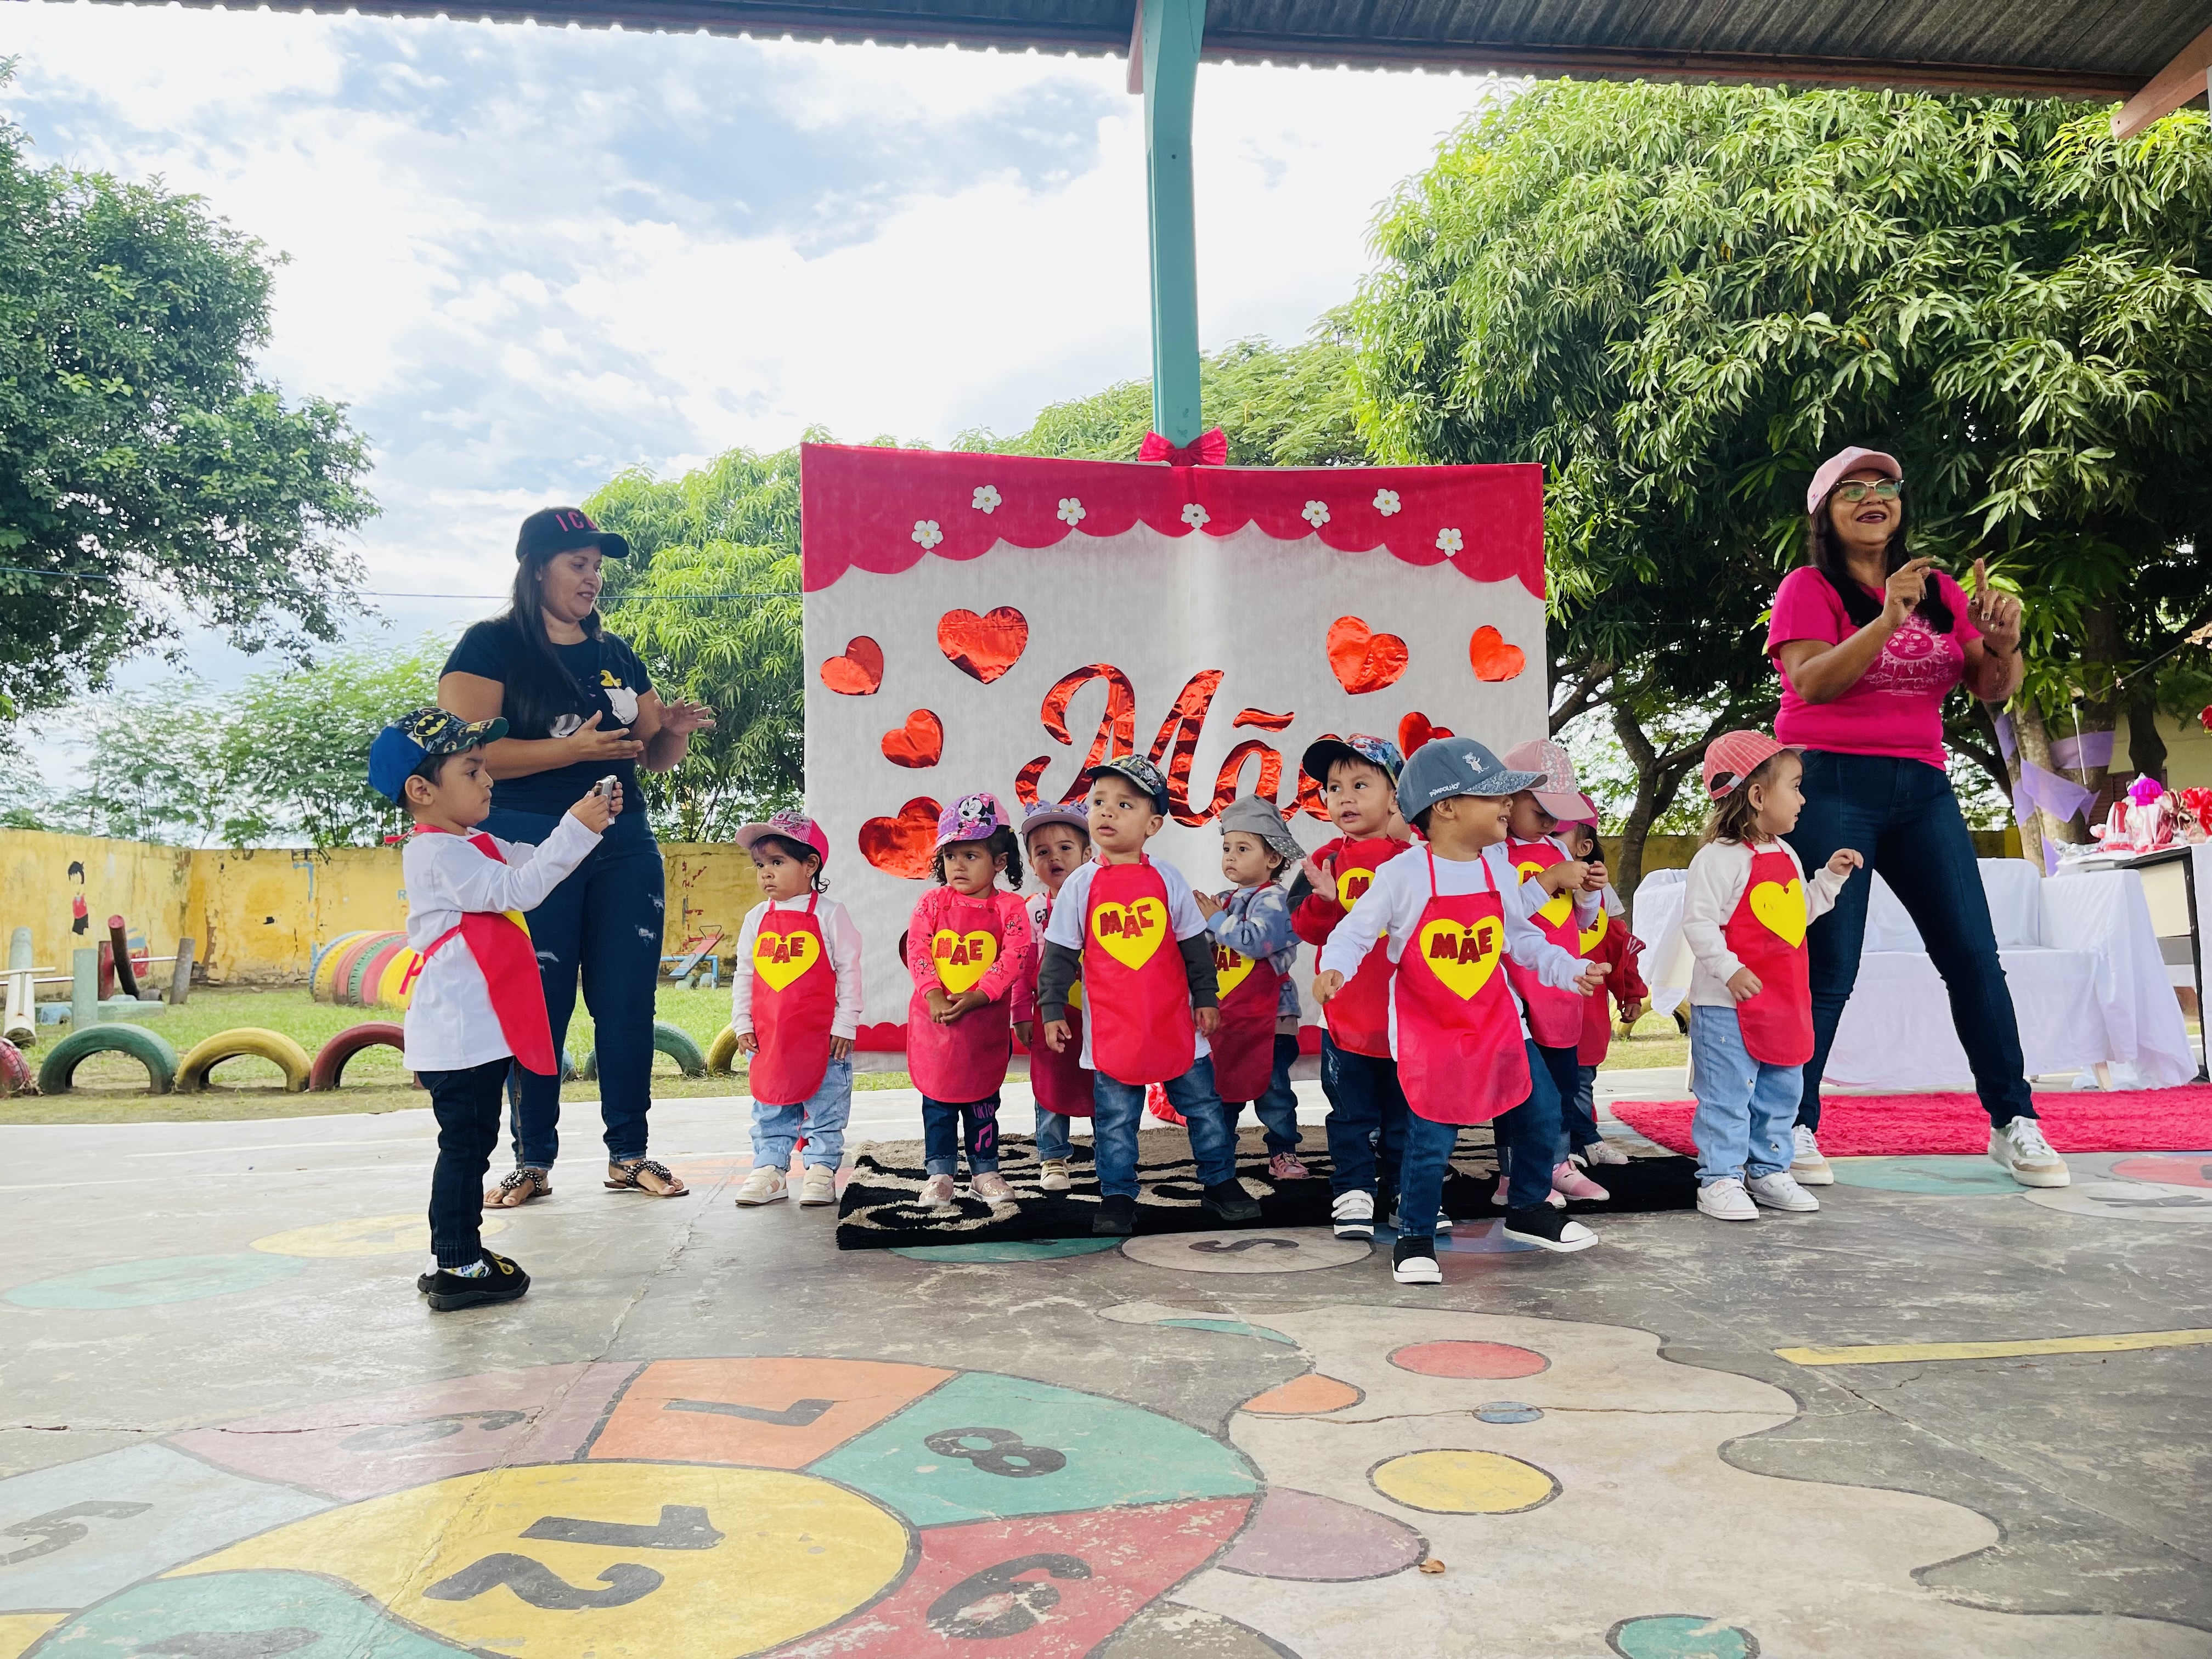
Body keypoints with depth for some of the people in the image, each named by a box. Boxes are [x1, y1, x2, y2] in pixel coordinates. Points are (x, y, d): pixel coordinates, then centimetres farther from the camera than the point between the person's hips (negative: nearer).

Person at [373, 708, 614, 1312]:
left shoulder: (474, 845, 16)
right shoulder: (437, 853, -15)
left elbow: (534, 861, 18)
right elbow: (516, 889, -24)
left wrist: (591, 822, 3)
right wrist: (575, 829, -24)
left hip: (480, 1029, 10)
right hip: (460, 1032, -10)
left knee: (470, 1142, 15)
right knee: (465, 1143, -5)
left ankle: (456, 1260, 24)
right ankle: (458, 1269, 2)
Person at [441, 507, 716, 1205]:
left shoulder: (616, 654, 15)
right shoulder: (491, 647, -2)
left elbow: (652, 754, 19)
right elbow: (468, 753, -13)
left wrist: (675, 731, -3)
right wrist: (573, 749, -20)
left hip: (623, 843, 5)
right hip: (528, 844, -5)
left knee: (628, 1002, 4)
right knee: (537, 1006, 1)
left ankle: (629, 1153, 14)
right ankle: (532, 1160, 15)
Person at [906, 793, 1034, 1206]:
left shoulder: (1010, 907, -5)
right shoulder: (932, 902, 0)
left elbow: (1013, 960, -12)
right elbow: (917, 950, -6)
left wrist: (974, 997, -21)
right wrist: (933, 994, -19)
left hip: (985, 1021, -1)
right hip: (934, 1020, 1)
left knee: (983, 1101, 10)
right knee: (937, 1100, 8)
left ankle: (985, 1171, 21)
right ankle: (939, 1173, 17)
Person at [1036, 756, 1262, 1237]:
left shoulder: (1167, 880, 0)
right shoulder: (1081, 885, -2)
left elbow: (1196, 945, 8)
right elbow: (1059, 955, 1)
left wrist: (1206, 997, 6)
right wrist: (1052, 1010, -2)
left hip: (1175, 1023, 1)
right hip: (1112, 1029, -1)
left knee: (1203, 1105, 10)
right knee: (1115, 1119, 6)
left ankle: (1220, 1182, 26)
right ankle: (1117, 1197, 19)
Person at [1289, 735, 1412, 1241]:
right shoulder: (1328, 861, 1)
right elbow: (1308, 930, -2)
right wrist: (1324, 901, -21)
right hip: (1347, 1015, 0)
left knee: (1406, 1112, 13)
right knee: (1352, 1113, 8)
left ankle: (1407, 1190, 27)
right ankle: (1353, 1192, 19)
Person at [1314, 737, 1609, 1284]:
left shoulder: (1500, 868, 1)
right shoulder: (1403, 874, -16)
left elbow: (1522, 938, 12)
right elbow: (1356, 931, -11)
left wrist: (1568, 969, 3)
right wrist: (1333, 969, -29)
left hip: (1498, 1023, 6)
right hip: (1427, 1034, -6)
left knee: (1542, 1116, 11)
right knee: (1431, 1141, -5)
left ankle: (1529, 1211, 35)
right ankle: (1414, 1239, 16)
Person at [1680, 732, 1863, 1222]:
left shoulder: (1786, 855, 12)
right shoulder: (1719, 858, -15)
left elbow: (1802, 911, 23)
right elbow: (1697, 921, -19)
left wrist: (1831, 877, 12)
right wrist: (1730, 970, -25)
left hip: (1785, 1001, 9)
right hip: (1728, 1005, -9)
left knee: (1782, 1091, 16)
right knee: (1727, 1094, -2)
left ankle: (1769, 1171, 28)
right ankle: (1719, 1180, 7)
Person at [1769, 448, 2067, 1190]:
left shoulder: (1940, 591, 14)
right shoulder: (1809, 587, 0)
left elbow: (1992, 689, 11)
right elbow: (1812, 683, -14)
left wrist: (2004, 641, -10)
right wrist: (1887, 621, -25)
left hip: (1921, 787, 5)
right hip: (1831, 785, -5)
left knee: (1974, 953, 0)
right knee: (1828, 964, -7)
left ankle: (2013, 1123, 10)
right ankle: (1795, 1130, 3)